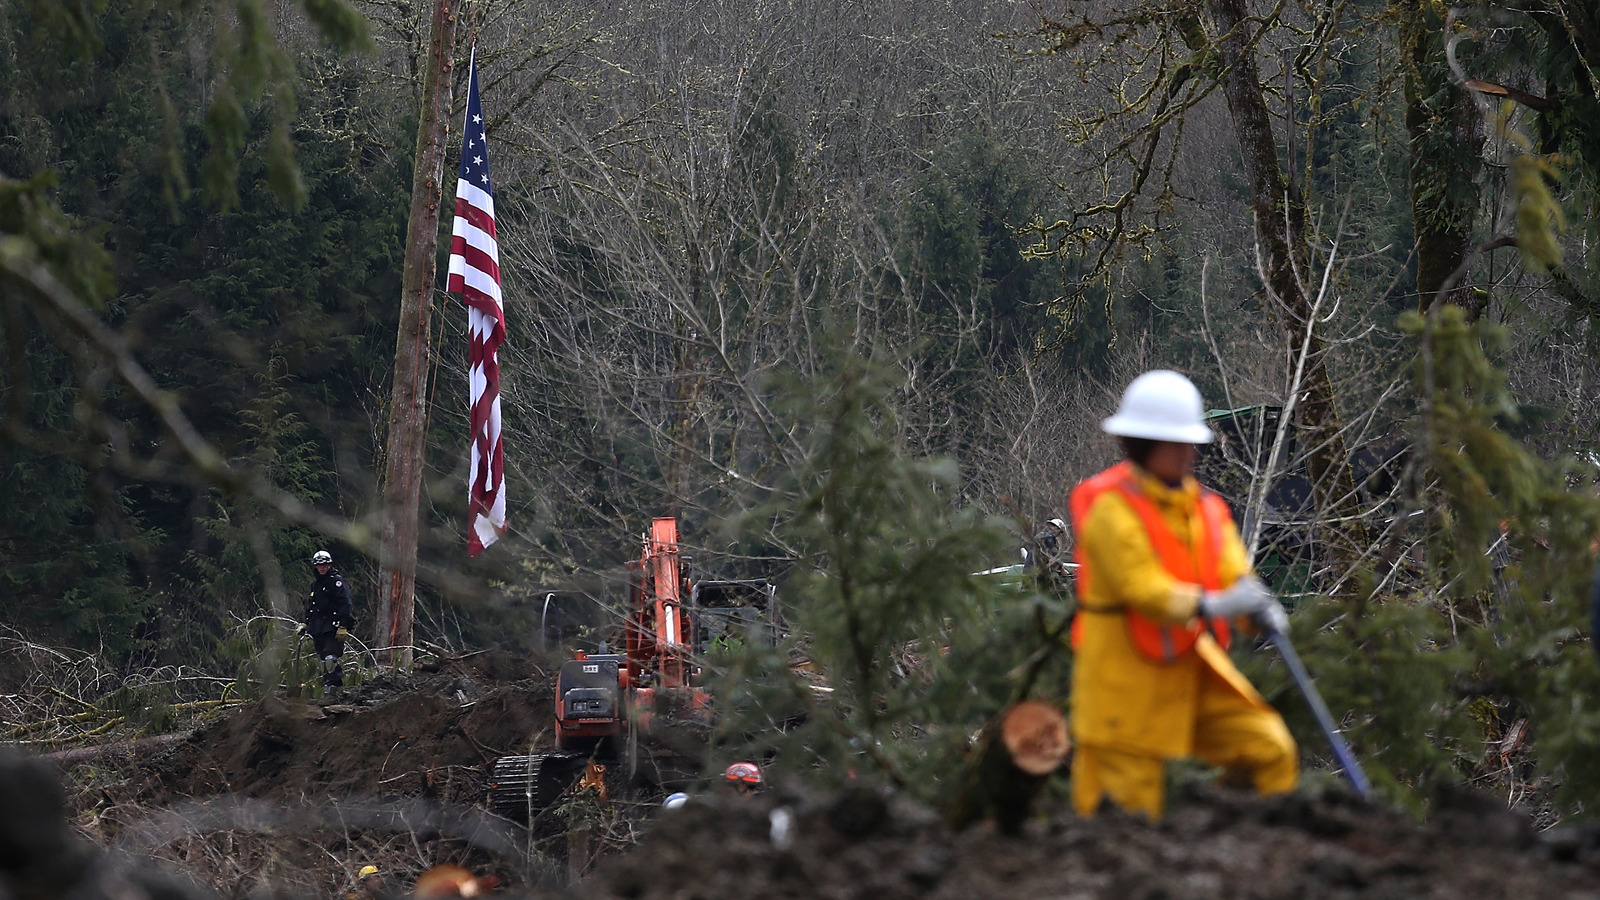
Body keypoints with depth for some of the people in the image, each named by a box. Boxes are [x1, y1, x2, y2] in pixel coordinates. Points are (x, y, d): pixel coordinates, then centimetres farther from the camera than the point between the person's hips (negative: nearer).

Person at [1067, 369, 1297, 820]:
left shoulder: (1203, 507, 10)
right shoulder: (1113, 509, -14)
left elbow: (1235, 577, 1)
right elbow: (1143, 588, -25)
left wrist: (1260, 607, -21)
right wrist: (1209, 606, -37)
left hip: (1195, 673, 7)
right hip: (1127, 679, -7)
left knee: (1270, 749, -7)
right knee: (1126, 817, -4)